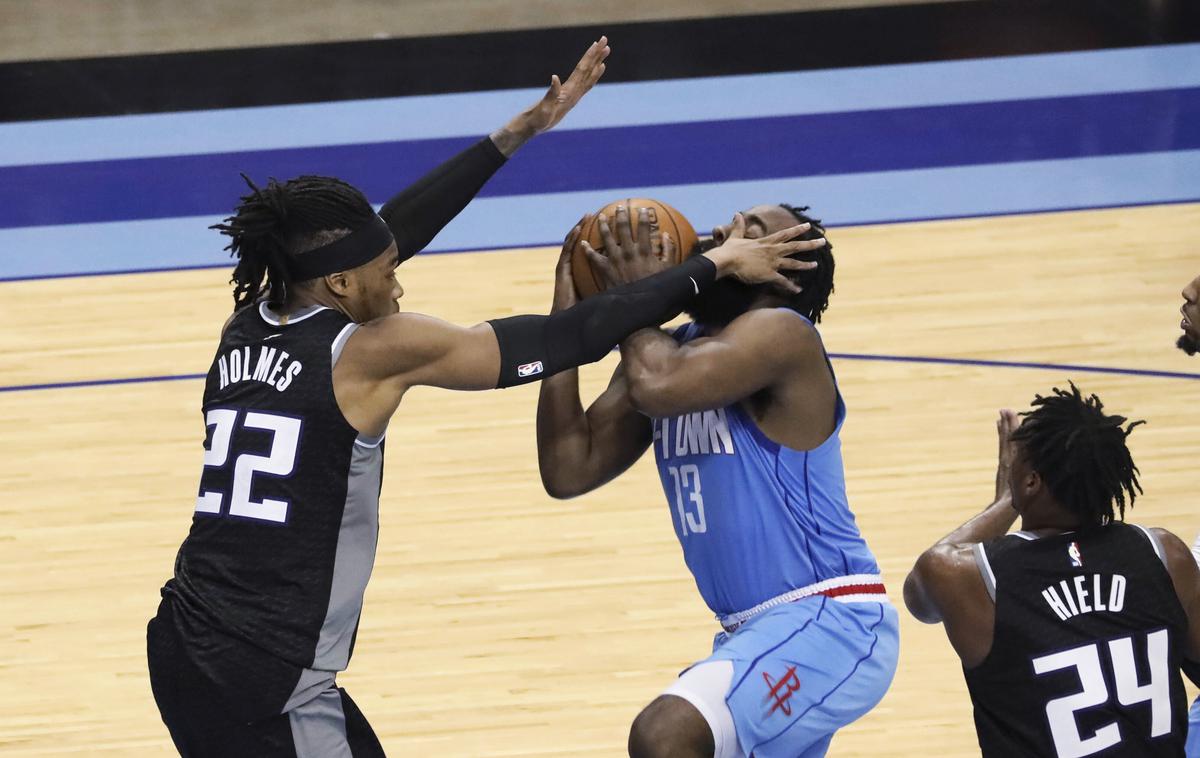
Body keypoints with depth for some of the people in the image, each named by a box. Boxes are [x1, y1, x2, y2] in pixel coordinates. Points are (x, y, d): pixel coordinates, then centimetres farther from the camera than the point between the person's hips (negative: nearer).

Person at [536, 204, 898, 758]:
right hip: (752, 630, 10)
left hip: (829, 625, -10)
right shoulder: (673, 349, 12)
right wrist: (568, 310, 0)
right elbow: (568, 470, 2)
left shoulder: (781, 334, -13)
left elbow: (656, 387, -32)